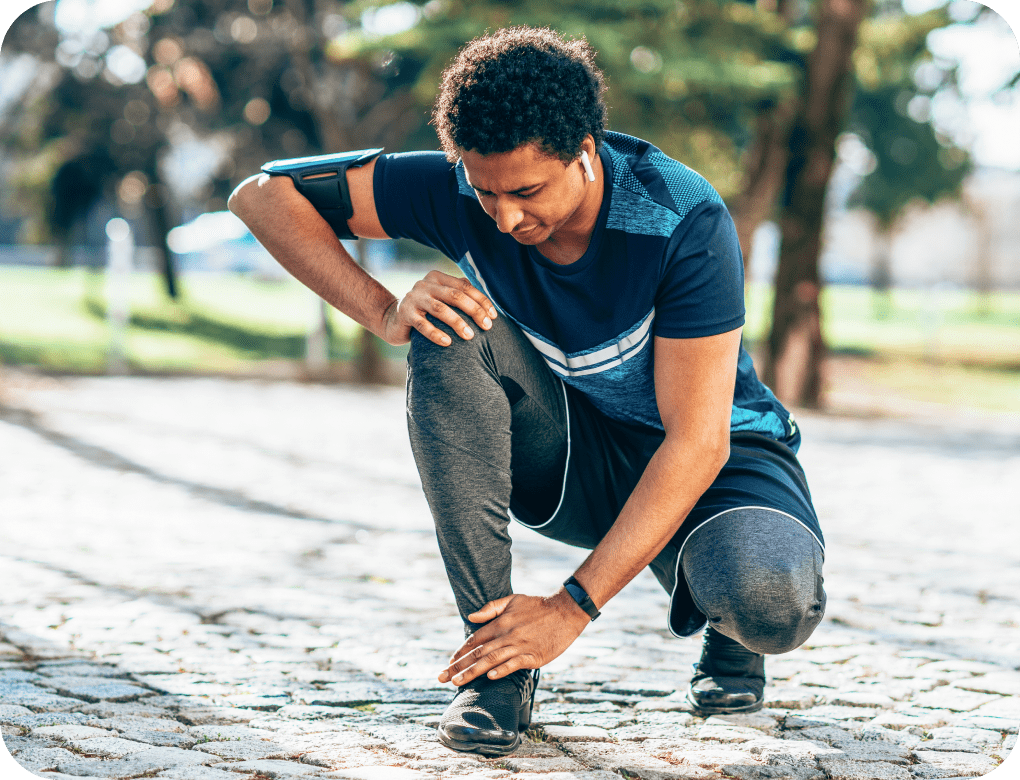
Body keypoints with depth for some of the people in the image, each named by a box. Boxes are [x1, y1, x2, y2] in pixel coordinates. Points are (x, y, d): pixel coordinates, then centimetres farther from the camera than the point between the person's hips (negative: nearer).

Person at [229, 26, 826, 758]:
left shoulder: (683, 222, -29)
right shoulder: (458, 191, -19)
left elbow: (696, 442, -30)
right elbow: (263, 194, -15)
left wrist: (570, 607, -33)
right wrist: (385, 311, -29)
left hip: (713, 462, -3)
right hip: (570, 455, 3)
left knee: (771, 603, -38)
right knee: (448, 334, -29)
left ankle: (724, 632, 5)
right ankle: (495, 660, -22)